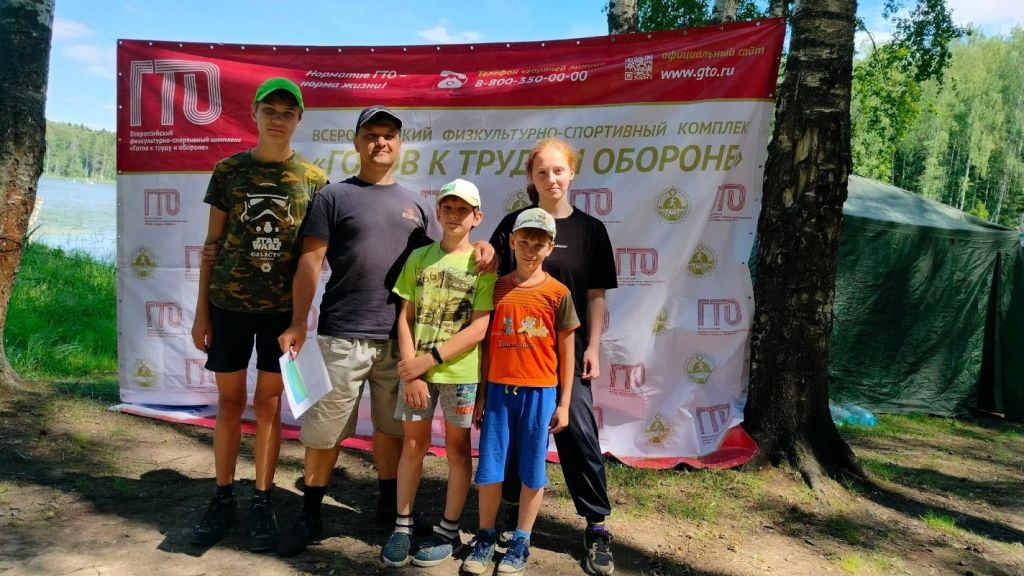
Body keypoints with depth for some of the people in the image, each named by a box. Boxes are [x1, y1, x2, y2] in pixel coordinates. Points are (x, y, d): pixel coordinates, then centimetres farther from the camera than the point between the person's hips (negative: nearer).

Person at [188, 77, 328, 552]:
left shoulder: (313, 179, 2)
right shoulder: (229, 170, 3)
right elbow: (212, 243, 6)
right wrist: (202, 311, 2)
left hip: (283, 307, -1)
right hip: (229, 303, 1)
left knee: (269, 404, 7)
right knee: (230, 402, 9)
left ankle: (262, 503, 18)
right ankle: (223, 498, 24)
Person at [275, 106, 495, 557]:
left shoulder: (416, 204, 14)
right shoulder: (334, 197, 2)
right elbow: (310, 262, -4)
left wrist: (477, 249, -7)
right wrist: (298, 323, -12)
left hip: (399, 338, 4)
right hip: (342, 336, -3)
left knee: (391, 426, 15)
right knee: (324, 429, 5)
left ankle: (390, 508, 32)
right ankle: (310, 515, 23)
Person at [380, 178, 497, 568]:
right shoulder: (419, 257, 4)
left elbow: (479, 329, -11)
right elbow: (405, 318, 2)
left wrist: (429, 359, -15)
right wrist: (409, 371, -8)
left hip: (461, 372, -2)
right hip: (416, 369, 2)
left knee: (457, 447, 9)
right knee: (413, 445, 10)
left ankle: (449, 531, 21)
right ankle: (403, 526, 24)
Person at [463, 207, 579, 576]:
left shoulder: (558, 293, -3)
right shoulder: (496, 288, 3)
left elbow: (566, 352, 1)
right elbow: (486, 343, 7)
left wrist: (564, 403, 0)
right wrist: (480, 393, 6)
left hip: (539, 392, -2)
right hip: (499, 390, 2)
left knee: (532, 471, 8)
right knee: (490, 468, 8)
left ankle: (520, 543, 23)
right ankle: (485, 538, 24)